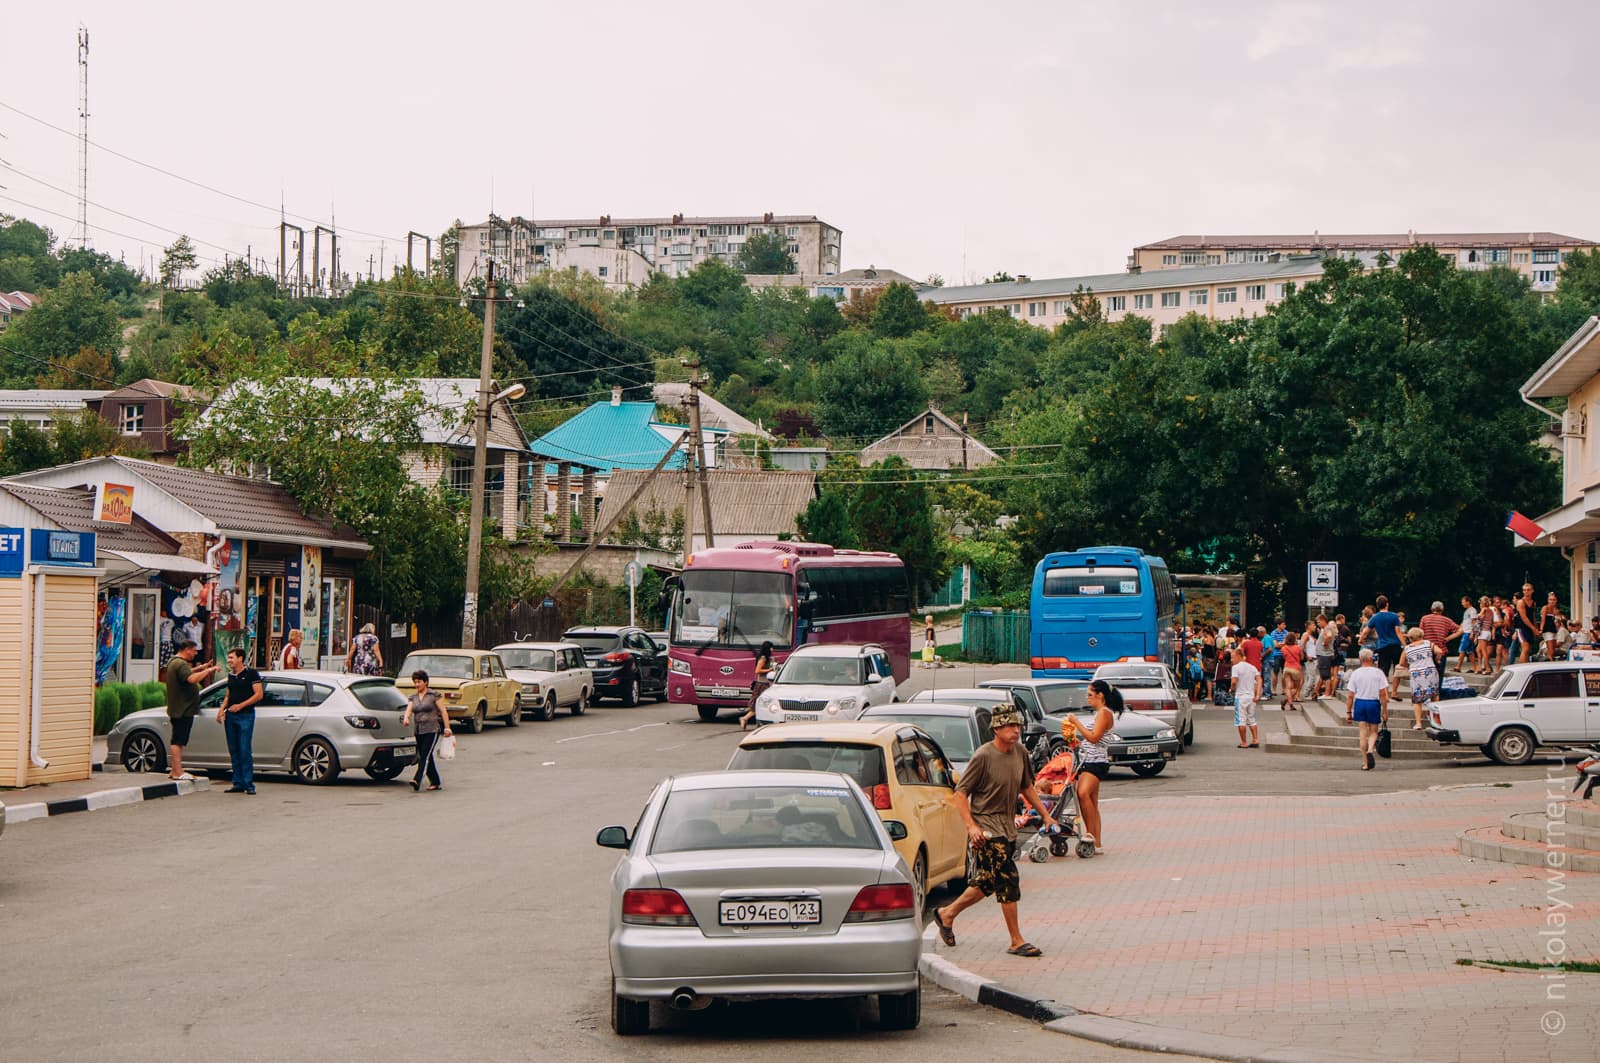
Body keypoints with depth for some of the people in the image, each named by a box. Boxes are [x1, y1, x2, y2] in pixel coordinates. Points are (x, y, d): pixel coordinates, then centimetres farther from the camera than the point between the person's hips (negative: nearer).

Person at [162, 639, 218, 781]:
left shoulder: (173, 662, 16)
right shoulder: (180, 664, -18)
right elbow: (192, 678, -34)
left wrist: (200, 668, 20)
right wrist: (208, 671, -24)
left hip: (177, 709, 11)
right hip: (183, 709, -11)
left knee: (177, 741, 16)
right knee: (178, 741, -10)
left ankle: (174, 770, 21)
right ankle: (178, 772, -11)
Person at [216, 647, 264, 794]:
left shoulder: (251, 674, -3)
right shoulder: (231, 676, 17)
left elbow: (259, 694, -9)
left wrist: (241, 705, -16)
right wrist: (222, 709, 6)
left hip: (245, 715, -7)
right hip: (230, 716, 7)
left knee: (245, 750, -11)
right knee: (234, 751, 6)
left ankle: (249, 784, -9)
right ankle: (238, 783, 10)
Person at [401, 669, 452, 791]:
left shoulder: (433, 696, -1)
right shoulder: (413, 698, 12)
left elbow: (443, 712, -1)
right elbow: (409, 709, -3)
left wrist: (447, 728, -6)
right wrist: (406, 718, -26)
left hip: (432, 730, -6)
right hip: (419, 731, 6)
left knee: (425, 756, -15)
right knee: (428, 758, 8)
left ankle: (417, 781, -28)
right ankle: (436, 783, 16)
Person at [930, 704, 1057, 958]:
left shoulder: (1020, 753, 5)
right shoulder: (983, 756, -16)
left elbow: (1026, 787, 22)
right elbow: (960, 794, -14)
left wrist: (1045, 815, 19)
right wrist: (971, 826, -24)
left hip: (1008, 827, 8)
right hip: (986, 828, -8)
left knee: (988, 884, 15)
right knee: (1008, 882, -10)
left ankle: (947, 914, 34)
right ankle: (1017, 941, -1)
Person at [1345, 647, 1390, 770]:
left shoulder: (1355, 673, -2)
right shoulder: (1378, 672, -5)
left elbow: (1350, 695, 0)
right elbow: (1383, 694, -6)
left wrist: (1348, 711, 8)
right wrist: (1385, 711, 1)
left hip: (1360, 703, 1)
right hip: (1374, 703, -1)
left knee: (1363, 732, 6)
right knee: (1373, 732, 12)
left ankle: (1365, 763, 6)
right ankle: (1370, 750, -19)